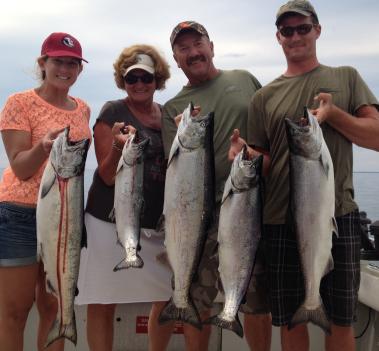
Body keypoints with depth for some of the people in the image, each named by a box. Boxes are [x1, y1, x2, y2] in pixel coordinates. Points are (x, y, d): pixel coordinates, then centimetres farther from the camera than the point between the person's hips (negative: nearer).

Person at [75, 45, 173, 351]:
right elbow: (108, 177, -9)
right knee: (103, 304, 2)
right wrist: (119, 145, -28)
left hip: (157, 222, 5)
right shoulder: (112, 113, -5)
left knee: (171, 298, 9)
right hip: (112, 222, -4)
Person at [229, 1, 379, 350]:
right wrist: (244, 151, -13)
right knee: (290, 318, 10)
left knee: (341, 318, 8)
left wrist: (332, 113, -12)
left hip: (339, 216, -1)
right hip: (282, 220, 1)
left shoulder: (346, 78, 10)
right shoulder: (265, 96, 11)